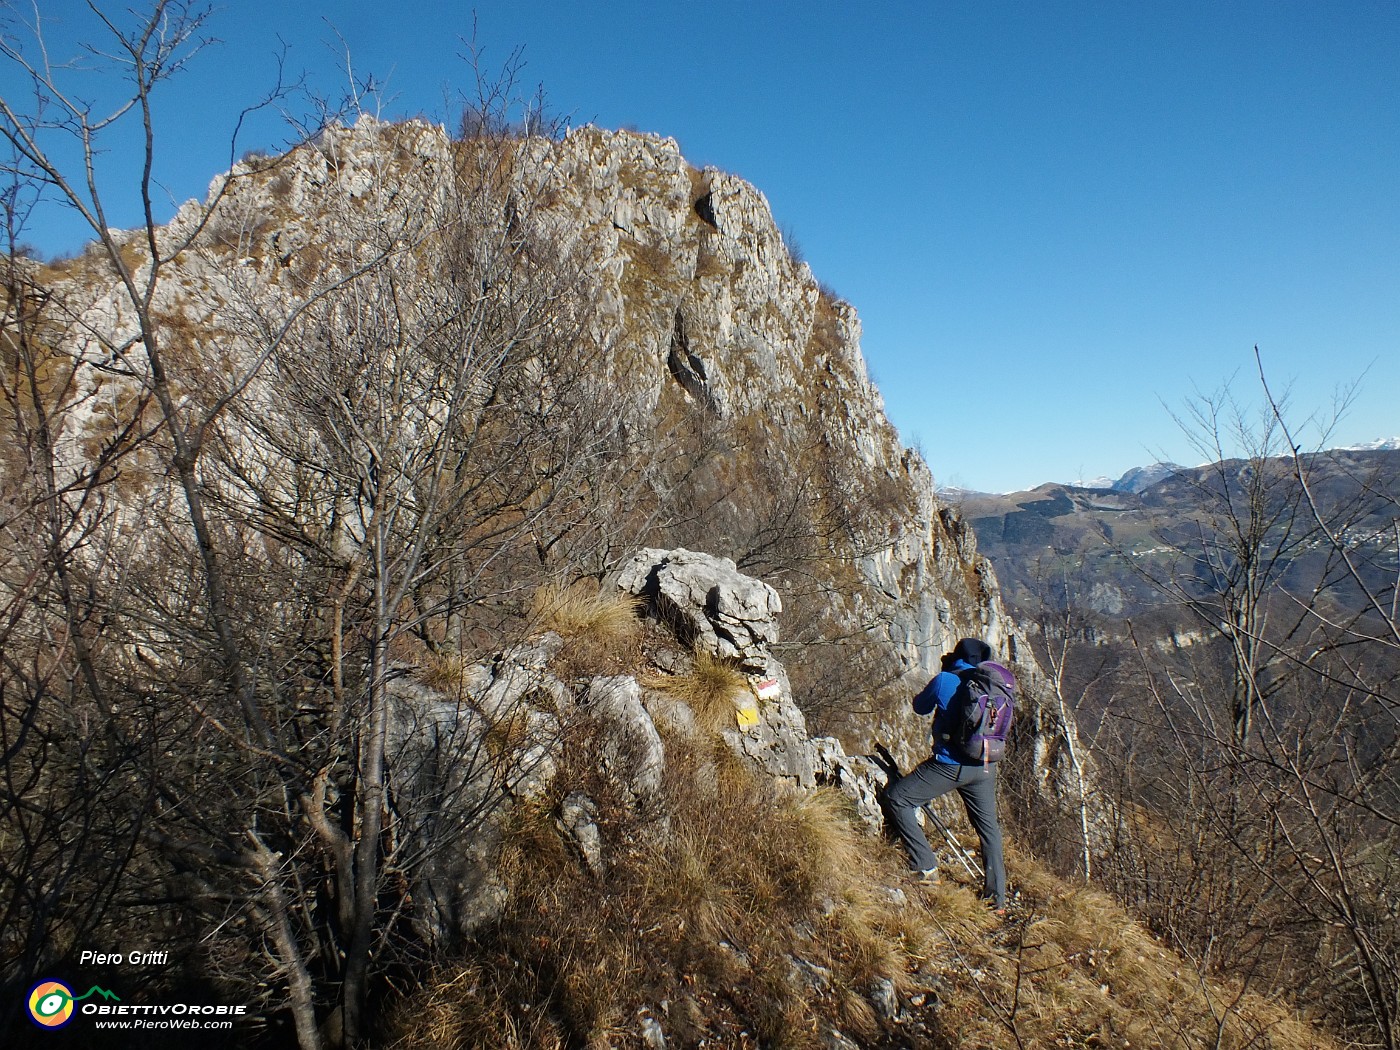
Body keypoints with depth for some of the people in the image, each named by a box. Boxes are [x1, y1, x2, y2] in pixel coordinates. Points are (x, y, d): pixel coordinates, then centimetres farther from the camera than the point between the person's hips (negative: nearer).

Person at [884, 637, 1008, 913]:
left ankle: (926, 867, 0)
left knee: (896, 800, 4)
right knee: (989, 827, 20)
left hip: (949, 764, -5)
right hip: (985, 768, 6)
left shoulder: (945, 680, -9)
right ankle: (998, 899, 23)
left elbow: (920, 707, 7)